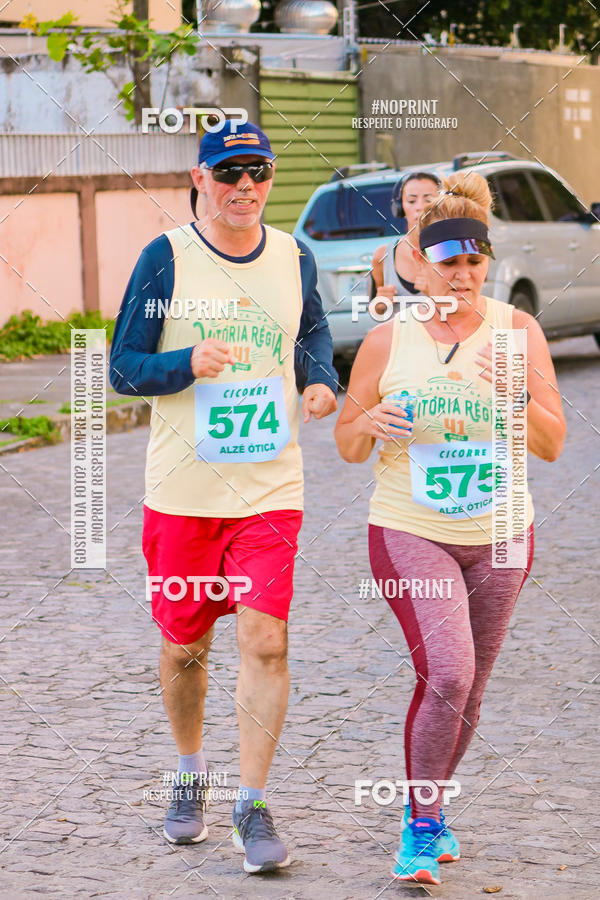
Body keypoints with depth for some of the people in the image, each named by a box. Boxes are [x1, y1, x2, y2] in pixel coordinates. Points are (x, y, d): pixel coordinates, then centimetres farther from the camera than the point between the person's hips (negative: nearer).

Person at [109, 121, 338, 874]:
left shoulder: (294, 258, 5)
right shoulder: (166, 258, -4)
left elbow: (314, 333, 21)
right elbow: (123, 367, -3)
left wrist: (322, 382, -1)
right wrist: (189, 365, -22)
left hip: (271, 487, 1)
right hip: (182, 490, -1)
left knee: (265, 640, -11)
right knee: (184, 647, 11)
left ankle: (252, 805, -2)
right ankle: (190, 777, 36)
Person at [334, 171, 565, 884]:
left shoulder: (518, 330, -2)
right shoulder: (387, 340, -4)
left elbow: (552, 445, -4)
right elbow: (347, 446, 4)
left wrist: (514, 392, -23)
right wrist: (372, 423, -19)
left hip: (499, 537, 3)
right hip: (409, 532, -2)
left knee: (469, 692, 12)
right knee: (446, 675, -20)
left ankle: (426, 812, 36)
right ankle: (422, 826, -3)